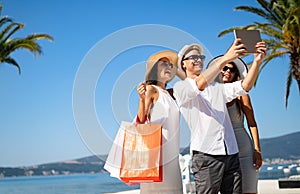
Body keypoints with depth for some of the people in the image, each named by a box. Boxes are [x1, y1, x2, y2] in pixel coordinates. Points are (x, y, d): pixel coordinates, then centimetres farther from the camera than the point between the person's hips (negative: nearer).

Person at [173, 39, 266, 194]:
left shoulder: (216, 87, 22)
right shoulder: (180, 87, 6)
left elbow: (245, 86, 8)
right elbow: (200, 84, -15)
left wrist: (257, 61, -8)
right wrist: (225, 58, -24)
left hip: (231, 153, 5)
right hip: (205, 154, -5)